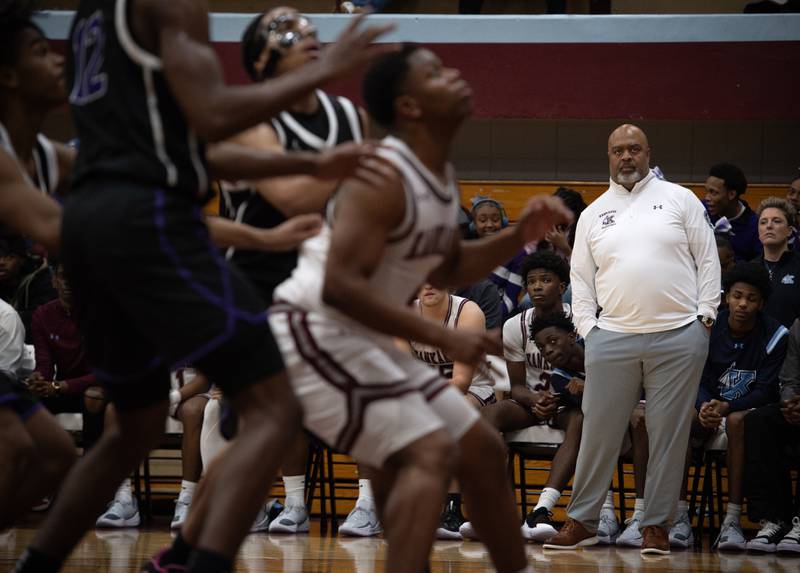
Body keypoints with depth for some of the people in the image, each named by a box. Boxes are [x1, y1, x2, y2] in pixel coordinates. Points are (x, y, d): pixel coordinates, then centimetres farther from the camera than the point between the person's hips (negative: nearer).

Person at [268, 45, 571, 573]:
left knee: (480, 447, 13)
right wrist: (442, 338, -25)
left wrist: (518, 237, 8)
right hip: (314, 335, -10)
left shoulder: (441, 177, 9)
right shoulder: (384, 177, -20)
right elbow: (340, 286, -27)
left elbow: (443, 272, 24)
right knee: (430, 452, -22)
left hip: (362, 342, 10)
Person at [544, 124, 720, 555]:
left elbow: (707, 259, 6)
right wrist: (586, 327, 3)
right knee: (599, 432, 1)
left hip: (678, 338, -1)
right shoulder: (594, 214, 14)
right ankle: (581, 521, 9)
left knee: (669, 434, 1)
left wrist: (705, 315, -2)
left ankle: (656, 524, 8)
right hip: (612, 338, 2)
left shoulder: (679, 199, 7)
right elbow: (581, 276, 14)